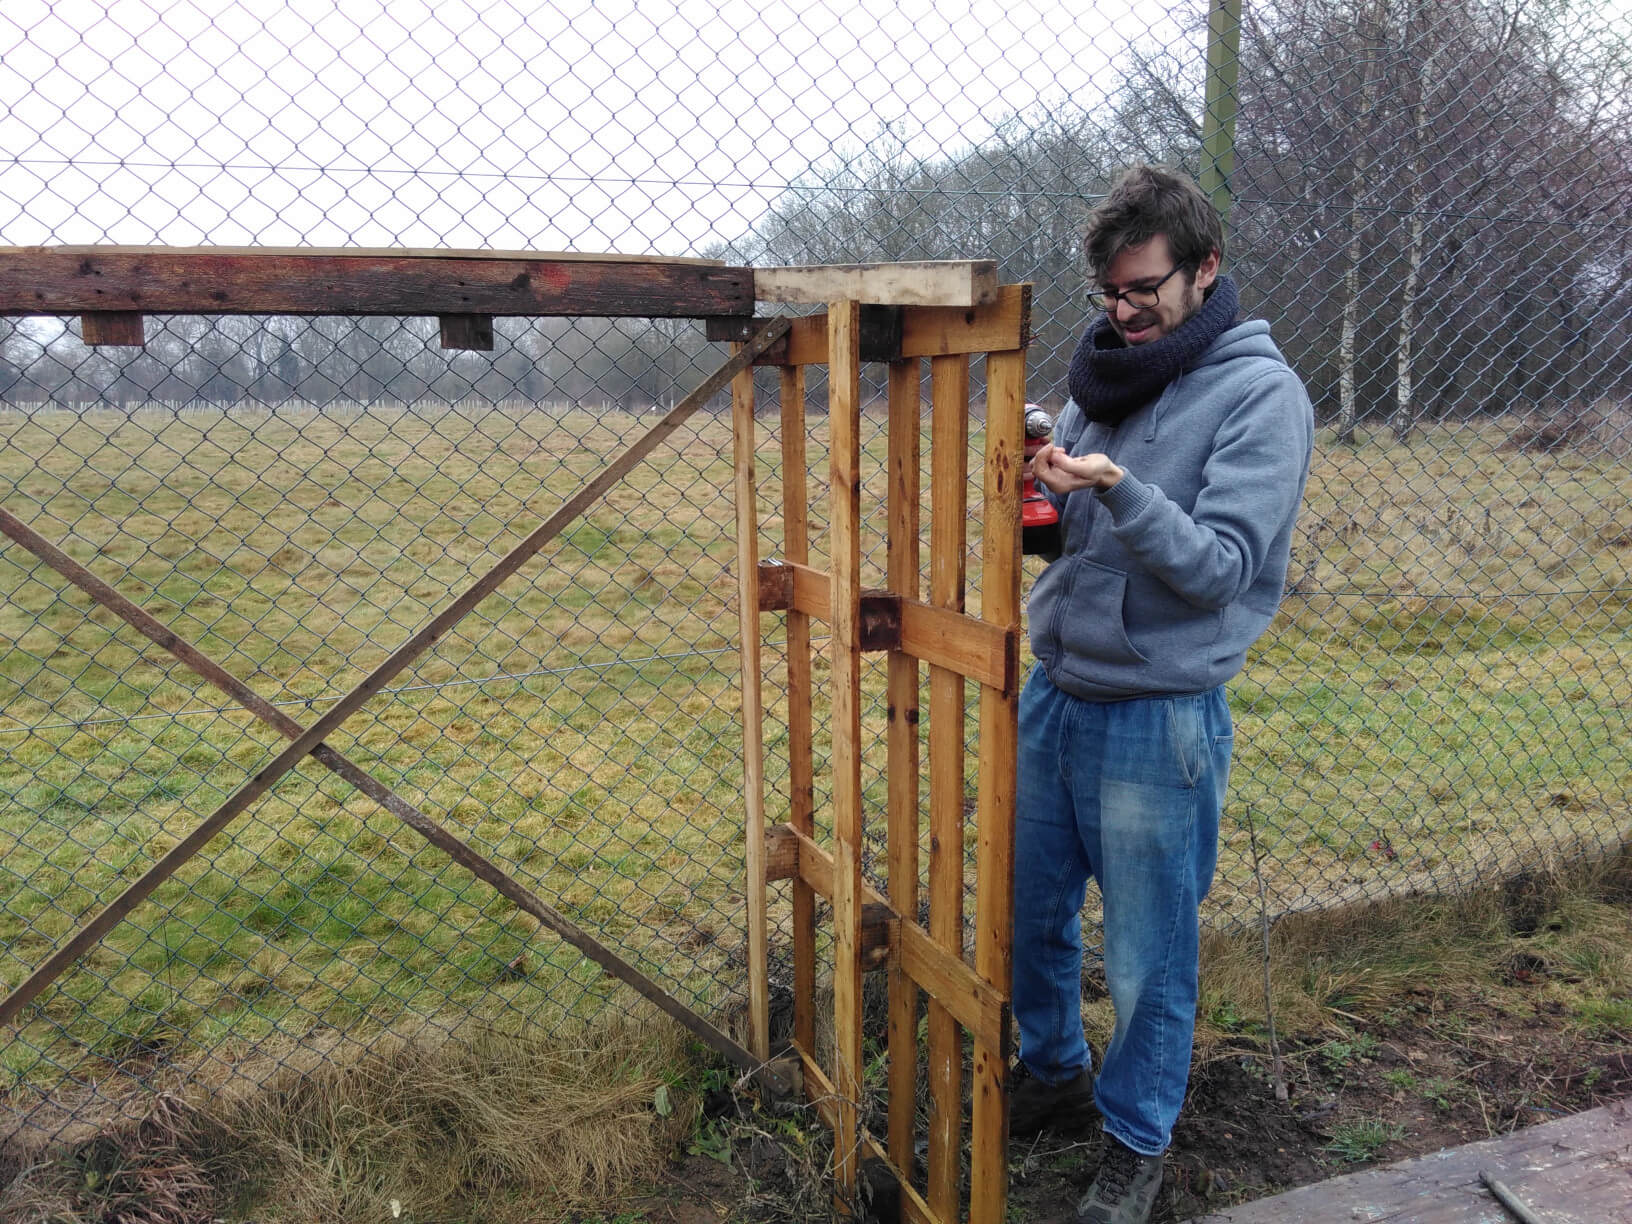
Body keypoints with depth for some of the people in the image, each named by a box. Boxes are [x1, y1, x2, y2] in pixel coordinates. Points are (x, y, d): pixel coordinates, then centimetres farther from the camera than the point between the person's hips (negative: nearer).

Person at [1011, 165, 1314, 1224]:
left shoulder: (1263, 394, -10)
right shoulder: (1108, 371, 9)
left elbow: (1218, 569, -16)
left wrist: (1117, 489, -30)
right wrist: (1041, 489, -10)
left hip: (1159, 715, -6)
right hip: (1055, 691, 6)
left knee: (1148, 956, 9)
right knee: (1031, 911, 18)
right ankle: (1054, 1072, 44)